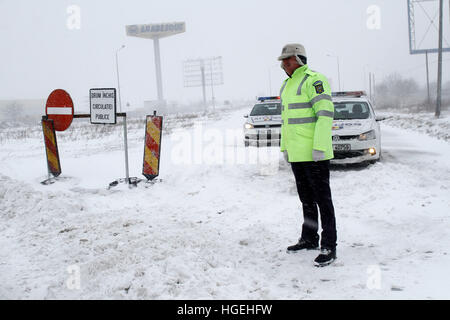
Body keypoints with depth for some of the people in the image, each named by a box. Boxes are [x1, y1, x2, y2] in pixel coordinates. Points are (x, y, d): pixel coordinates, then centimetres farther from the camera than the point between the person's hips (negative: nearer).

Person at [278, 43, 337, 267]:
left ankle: (329, 247, -2)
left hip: (314, 154, -9)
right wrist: (285, 147, 21)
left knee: (322, 198, -5)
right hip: (296, 154, 9)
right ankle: (309, 239, 29)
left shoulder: (314, 80, -12)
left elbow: (325, 114, -19)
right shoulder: (287, 85, 18)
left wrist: (319, 147, -23)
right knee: (306, 198, 17)